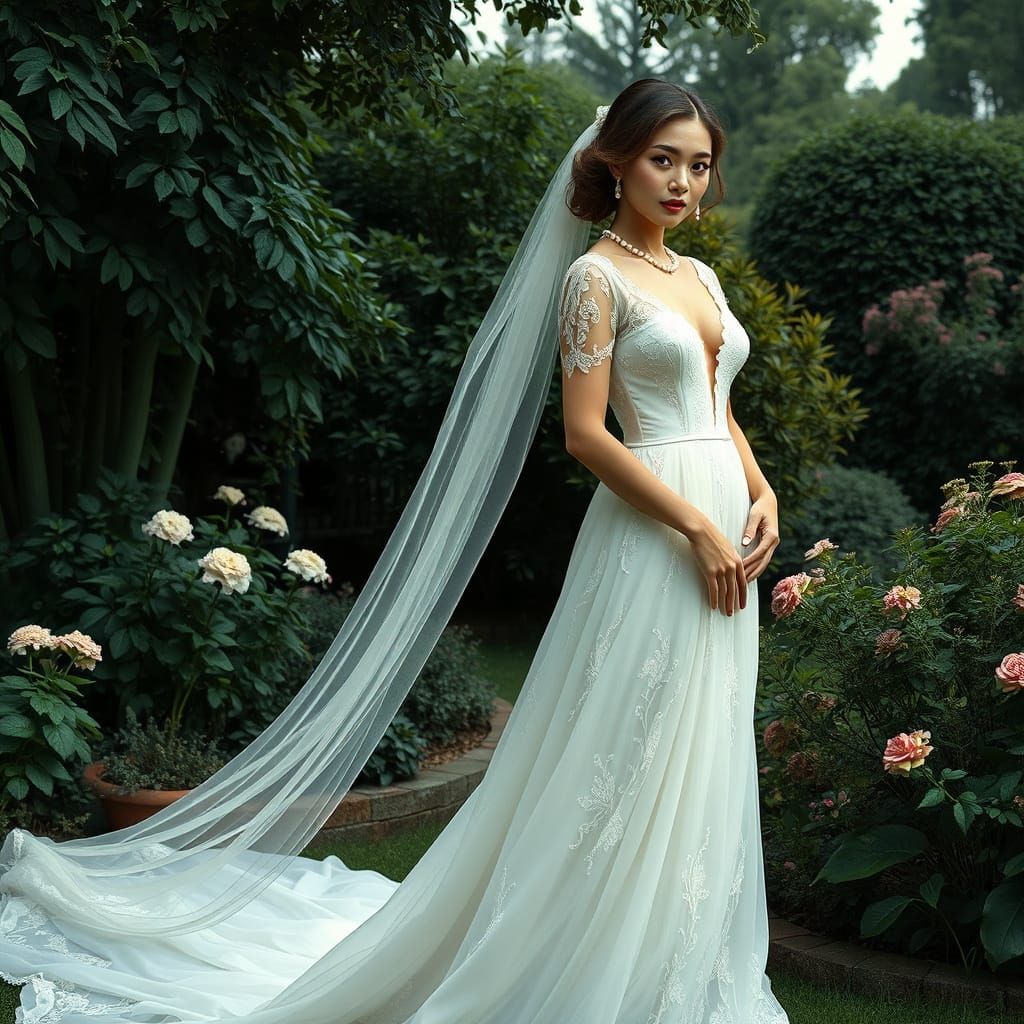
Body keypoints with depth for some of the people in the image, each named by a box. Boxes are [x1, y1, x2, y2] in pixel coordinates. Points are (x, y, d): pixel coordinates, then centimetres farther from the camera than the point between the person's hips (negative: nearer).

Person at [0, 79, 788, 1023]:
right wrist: (698, 528, -16)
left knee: (700, 761, 12)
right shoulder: (594, 277, -7)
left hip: (724, 537, 8)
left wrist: (763, 498, 2)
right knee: (630, 757, -3)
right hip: (651, 537, -8)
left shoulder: (700, 278, 16)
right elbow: (585, 432, -13)